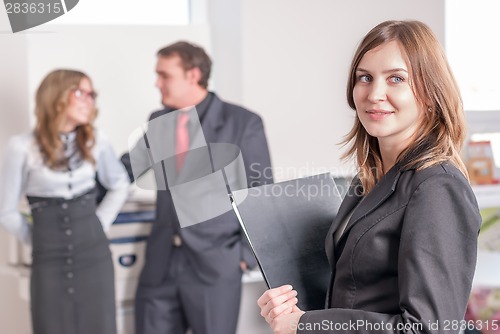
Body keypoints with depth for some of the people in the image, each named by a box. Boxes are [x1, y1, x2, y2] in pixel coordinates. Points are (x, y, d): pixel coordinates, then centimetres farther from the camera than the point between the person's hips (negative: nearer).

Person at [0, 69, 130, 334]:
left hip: (94, 255, 3)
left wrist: (99, 225, 9)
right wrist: (44, 240, 4)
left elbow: (120, 185, 19)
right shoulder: (22, 148, -7)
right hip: (49, 262, -2)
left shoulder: (96, 142, 2)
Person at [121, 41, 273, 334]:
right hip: (163, 260, 4)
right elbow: (125, 169, 20)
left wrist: (247, 253, -8)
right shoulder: (158, 122, 10)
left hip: (216, 261, -4)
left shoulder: (244, 123, -5)